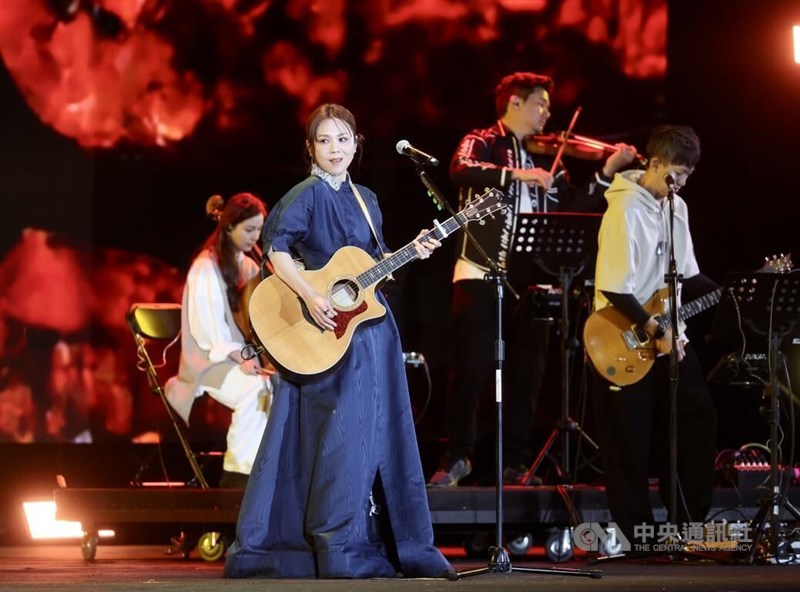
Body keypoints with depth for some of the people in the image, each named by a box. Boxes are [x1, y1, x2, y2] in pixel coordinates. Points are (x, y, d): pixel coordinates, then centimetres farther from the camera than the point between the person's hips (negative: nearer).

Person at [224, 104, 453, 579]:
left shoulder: (365, 198, 15)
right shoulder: (306, 196, -7)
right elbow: (276, 246, -20)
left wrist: (412, 252, 4)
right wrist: (310, 297, -29)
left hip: (372, 328, 7)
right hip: (328, 332, -7)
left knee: (379, 433, 10)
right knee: (339, 435, -10)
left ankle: (394, 543, 17)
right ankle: (336, 549, -5)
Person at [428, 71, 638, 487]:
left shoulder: (545, 157, 17)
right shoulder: (481, 143, 3)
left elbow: (574, 206, 13)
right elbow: (461, 171, -20)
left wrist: (607, 173, 3)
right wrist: (517, 174, -29)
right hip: (481, 271, -5)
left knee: (528, 373, 5)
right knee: (471, 369, -5)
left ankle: (516, 462, 13)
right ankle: (457, 457, 4)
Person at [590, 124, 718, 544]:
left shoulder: (676, 207, 9)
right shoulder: (626, 208, -18)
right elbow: (614, 289, -21)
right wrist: (654, 331, -20)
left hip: (670, 336, 8)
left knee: (699, 419, 6)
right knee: (631, 445, -2)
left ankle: (690, 520, 16)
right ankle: (636, 535, 8)